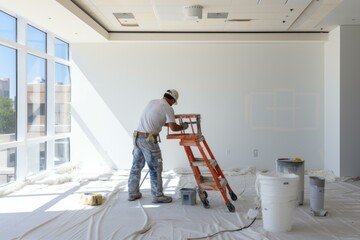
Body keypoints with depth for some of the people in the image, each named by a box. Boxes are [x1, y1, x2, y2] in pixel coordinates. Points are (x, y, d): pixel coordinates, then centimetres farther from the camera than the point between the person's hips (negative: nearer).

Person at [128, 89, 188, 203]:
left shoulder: (152, 102, 17)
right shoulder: (168, 108, -5)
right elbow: (173, 127, -9)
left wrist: (167, 123, 34)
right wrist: (183, 126, 11)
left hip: (137, 137, 8)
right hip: (148, 140, -8)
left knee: (136, 166, 16)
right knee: (155, 168, 2)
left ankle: (133, 193, 26)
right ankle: (158, 196, 10)